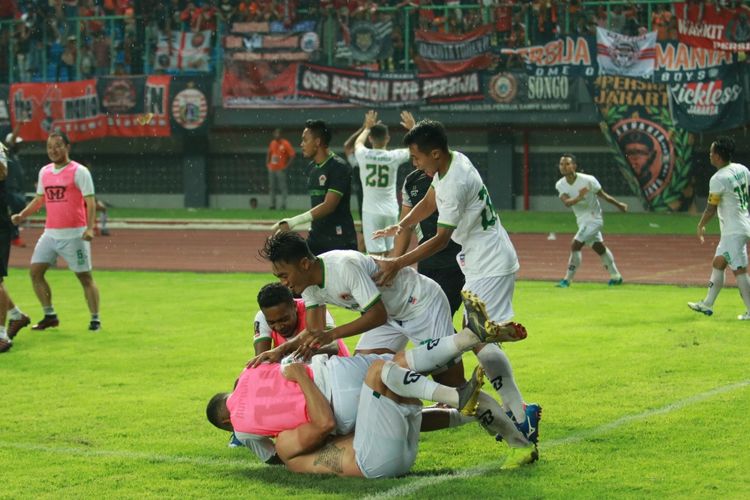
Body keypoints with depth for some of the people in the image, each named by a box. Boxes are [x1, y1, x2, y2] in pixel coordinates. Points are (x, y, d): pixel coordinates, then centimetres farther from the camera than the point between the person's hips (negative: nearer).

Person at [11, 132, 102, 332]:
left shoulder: (79, 171, -8)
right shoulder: (44, 172, 11)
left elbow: (90, 202, -13)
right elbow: (39, 200, 21)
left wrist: (90, 228, -25)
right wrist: (22, 215, 5)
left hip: (74, 234, -6)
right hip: (50, 233, 6)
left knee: (85, 277, -2)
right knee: (35, 271, 1)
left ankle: (95, 319, 6)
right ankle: (50, 316, 10)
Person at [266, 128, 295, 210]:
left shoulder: (285, 144, -9)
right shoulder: (272, 143, 10)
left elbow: (292, 155, -10)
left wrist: (286, 165, -14)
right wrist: (267, 163, 10)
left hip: (281, 169, -6)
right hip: (272, 169, 7)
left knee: (282, 187, -8)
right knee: (272, 187, 7)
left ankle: (283, 205, -8)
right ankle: (272, 204, 13)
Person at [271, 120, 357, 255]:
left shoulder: (339, 167, -14)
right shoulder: (312, 167, 12)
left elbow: (328, 206, -22)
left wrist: (294, 221, -27)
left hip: (340, 240, -8)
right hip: (316, 238, 8)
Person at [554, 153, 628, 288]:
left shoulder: (588, 180, -22)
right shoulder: (560, 185, -8)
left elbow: (603, 195, -8)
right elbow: (566, 202, -24)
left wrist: (618, 205, 3)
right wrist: (579, 198, -43)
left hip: (593, 218, -6)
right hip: (581, 220, 6)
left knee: (575, 245, -17)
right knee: (599, 247, 18)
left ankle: (567, 279, -9)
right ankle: (616, 276, 33)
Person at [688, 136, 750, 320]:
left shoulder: (718, 179, -18)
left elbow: (711, 208, -12)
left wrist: (701, 226, 3)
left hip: (734, 232, -10)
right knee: (718, 263, 17)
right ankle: (707, 304, 25)